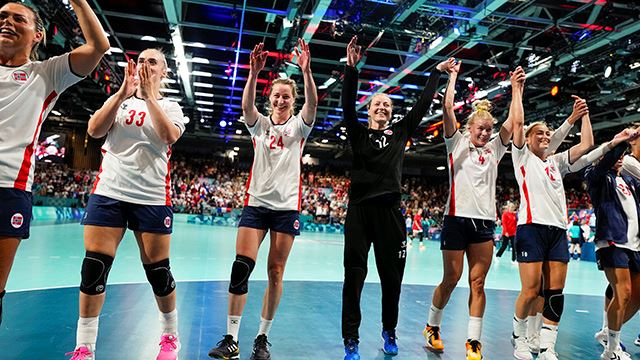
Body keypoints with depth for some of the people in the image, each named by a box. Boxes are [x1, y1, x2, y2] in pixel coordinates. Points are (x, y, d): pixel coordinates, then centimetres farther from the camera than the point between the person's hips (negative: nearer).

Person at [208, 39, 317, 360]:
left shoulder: (298, 125, 6)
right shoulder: (260, 124, 8)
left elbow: (312, 104, -14)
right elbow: (247, 106, -13)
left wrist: (306, 72, -29)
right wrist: (254, 74, -29)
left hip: (287, 206, 0)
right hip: (256, 203, 0)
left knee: (275, 272, 2)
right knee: (241, 266, -10)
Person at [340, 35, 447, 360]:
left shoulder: (400, 132, 15)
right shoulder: (358, 133, 10)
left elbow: (423, 105, 16)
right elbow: (347, 105, -3)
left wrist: (437, 72, 19)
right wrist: (351, 68, -12)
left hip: (390, 211, 2)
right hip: (360, 209, -2)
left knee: (392, 276, 9)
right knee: (354, 276, -1)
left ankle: (389, 331, 28)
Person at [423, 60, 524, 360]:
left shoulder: (493, 149, 14)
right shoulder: (456, 143, 4)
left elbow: (514, 120, 9)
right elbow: (447, 108, -6)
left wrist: (516, 88, 9)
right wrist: (453, 75, -1)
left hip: (485, 221, 4)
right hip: (457, 218, -4)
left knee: (477, 283, 2)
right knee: (451, 279, 3)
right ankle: (432, 327, 24)